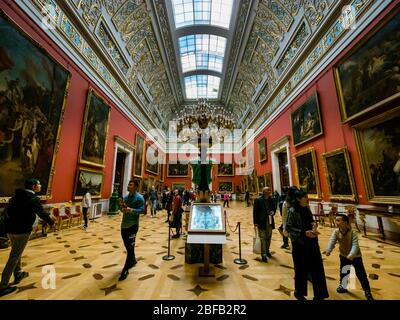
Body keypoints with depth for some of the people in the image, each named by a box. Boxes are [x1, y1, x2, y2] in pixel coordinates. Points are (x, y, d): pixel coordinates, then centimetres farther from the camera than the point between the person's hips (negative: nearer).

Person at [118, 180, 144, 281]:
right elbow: (123, 210, 16)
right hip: (124, 224, 8)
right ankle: (133, 260, 43)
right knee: (127, 245, 21)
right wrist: (122, 206, -6)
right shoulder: (126, 197, 9)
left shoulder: (139, 197, -13)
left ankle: (125, 270, 13)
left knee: (130, 247, 1)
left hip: (133, 225, -8)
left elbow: (142, 210, -19)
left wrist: (131, 210, -30)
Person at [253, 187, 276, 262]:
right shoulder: (258, 200, -10)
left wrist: (273, 212, -8)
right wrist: (255, 222, -13)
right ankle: (263, 255, 10)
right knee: (263, 238, 0)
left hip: (270, 222, 5)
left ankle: (267, 251, 37)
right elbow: (255, 211, -10)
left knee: (268, 238, 18)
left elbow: (274, 208, 17)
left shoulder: (271, 200, 4)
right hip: (262, 222, -5)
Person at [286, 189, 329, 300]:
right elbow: (288, 227, -17)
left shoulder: (307, 209, 4)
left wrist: (313, 225, -5)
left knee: (317, 268, 11)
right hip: (299, 244, -6)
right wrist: (304, 233, -22)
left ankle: (319, 294, 31)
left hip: (311, 243, 6)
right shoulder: (292, 211, -17)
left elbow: (310, 222, 17)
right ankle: (299, 292, 33)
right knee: (301, 269, 10)